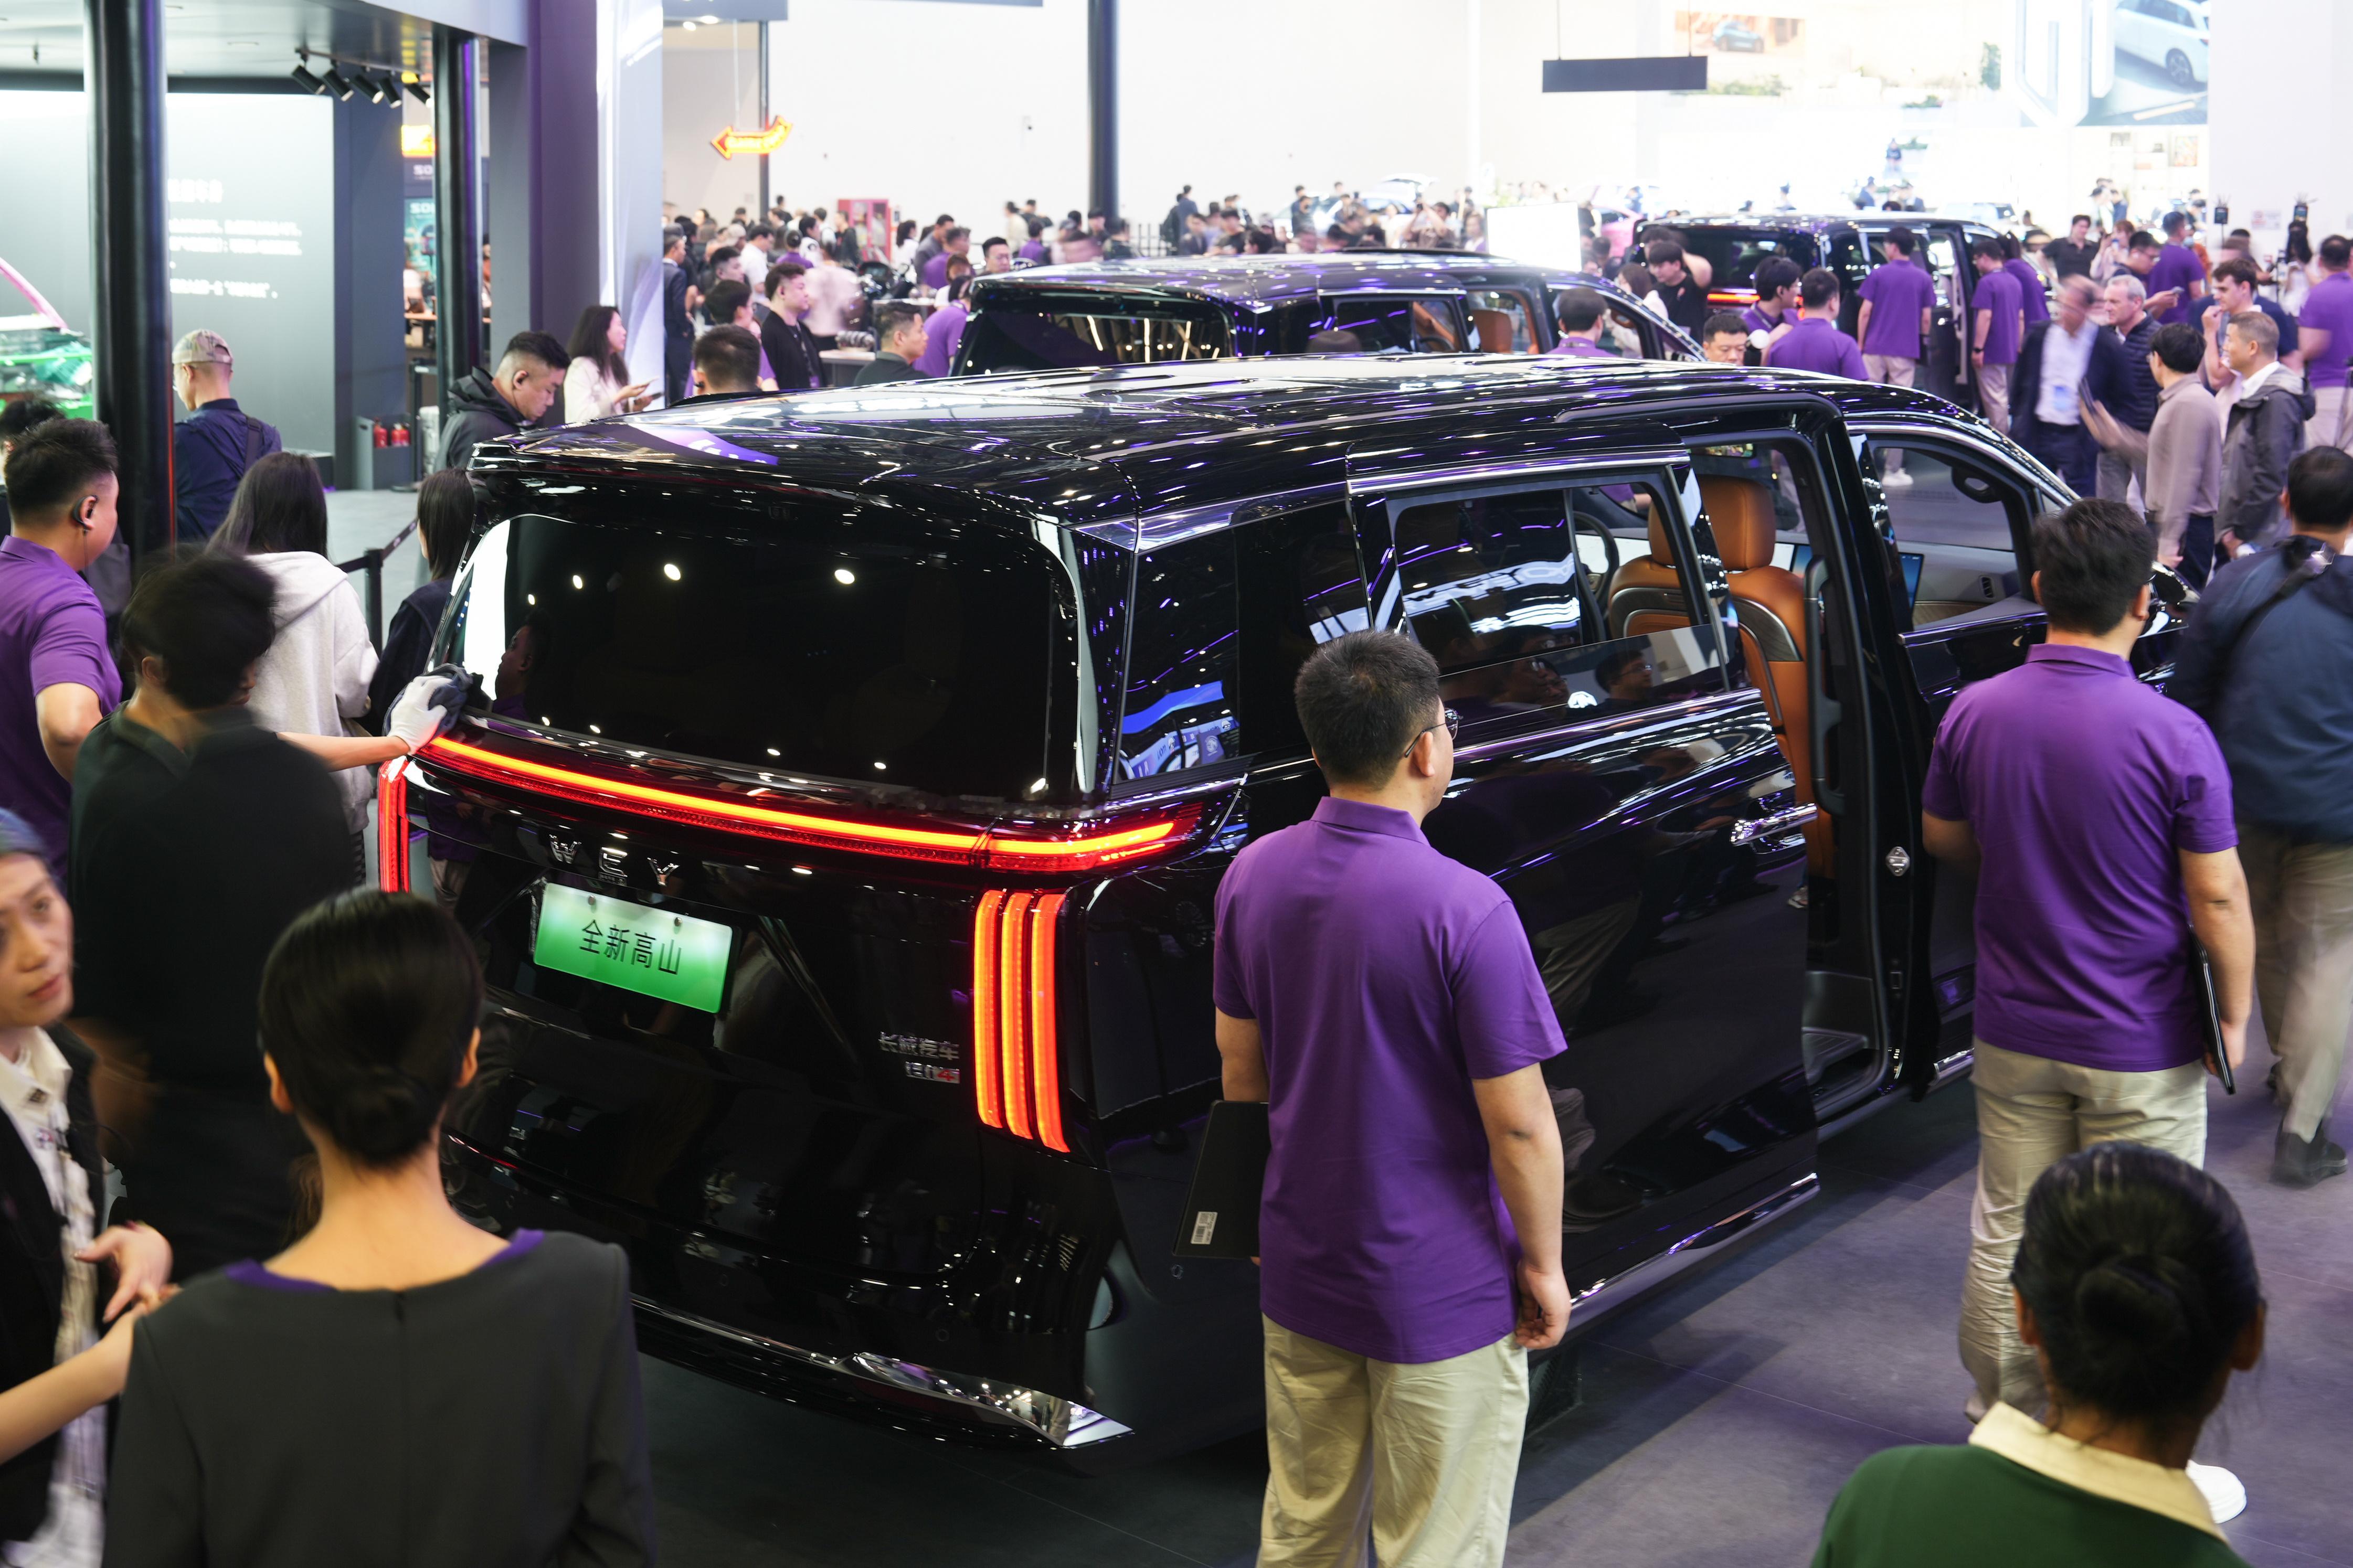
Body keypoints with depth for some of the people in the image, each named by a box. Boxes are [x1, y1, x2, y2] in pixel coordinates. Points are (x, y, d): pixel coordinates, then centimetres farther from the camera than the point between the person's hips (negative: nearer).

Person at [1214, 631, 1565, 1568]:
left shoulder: (1253, 875, -4)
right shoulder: (1465, 909, -24)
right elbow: (1518, 1122, -18)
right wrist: (1544, 1265, -4)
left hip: (1298, 1273, 6)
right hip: (1440, 1294, -6)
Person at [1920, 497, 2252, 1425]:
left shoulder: (1975, 713, -7)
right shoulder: (2173, 736, -19)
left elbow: (1941, 837, 9)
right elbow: (2218, 896, -14)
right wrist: (2233, 1016, 0)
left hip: (2014, 1032, 4)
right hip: (2143, 1049, -4)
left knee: (2007, 1237, 16)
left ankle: (2000, 1422, 30)